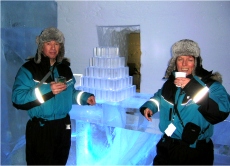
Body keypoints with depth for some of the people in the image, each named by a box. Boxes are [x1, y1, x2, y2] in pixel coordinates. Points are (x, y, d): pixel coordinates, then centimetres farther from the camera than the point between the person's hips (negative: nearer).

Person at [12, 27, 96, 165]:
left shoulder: (65, 68, 9)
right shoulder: (29, 69, -10)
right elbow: (18, 98, -19)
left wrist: (85, 97, 0)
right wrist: (46, 90, -28)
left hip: (64, 126, 6)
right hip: (39, 128, -5)